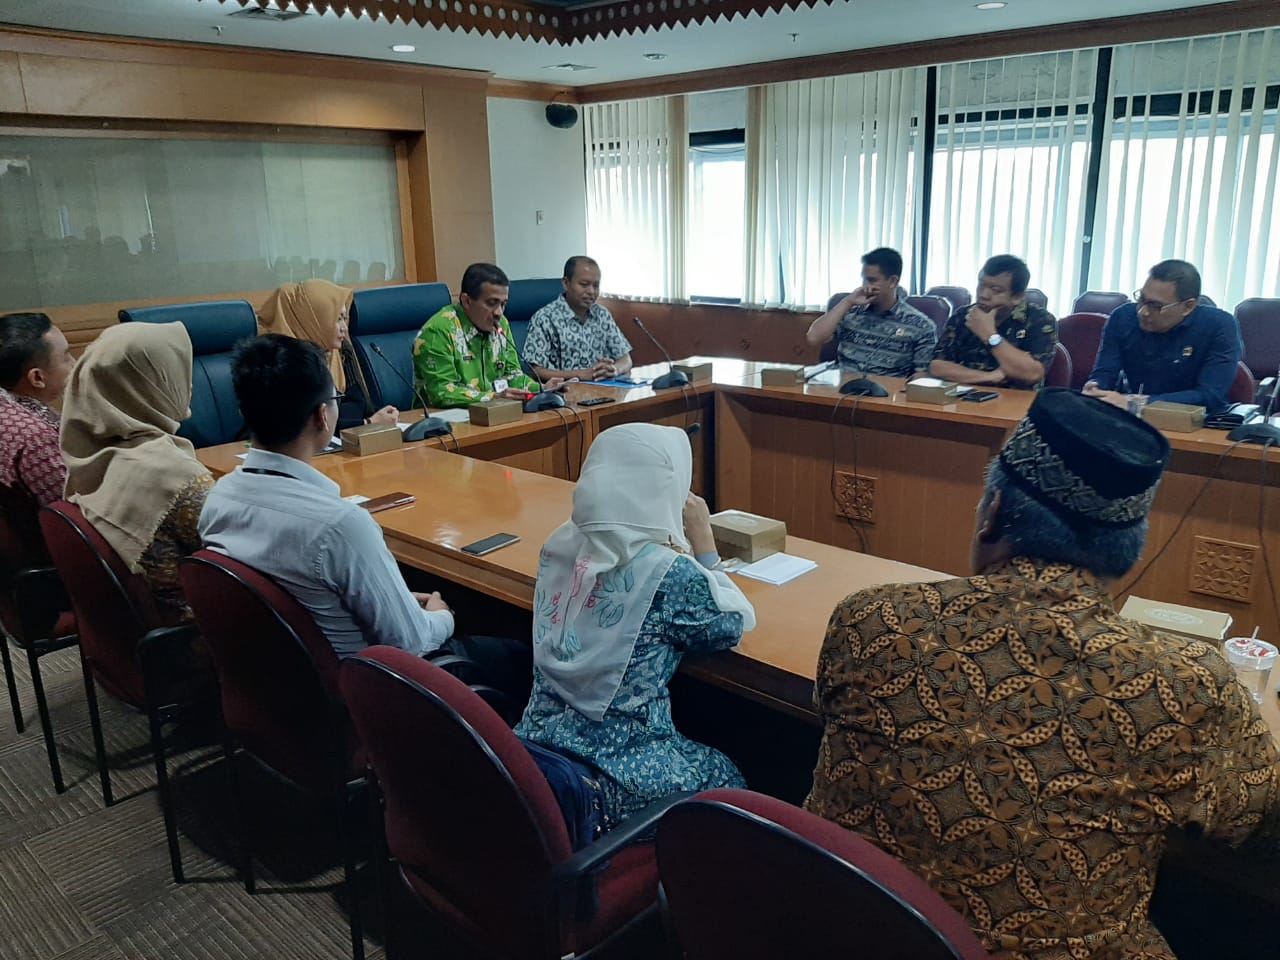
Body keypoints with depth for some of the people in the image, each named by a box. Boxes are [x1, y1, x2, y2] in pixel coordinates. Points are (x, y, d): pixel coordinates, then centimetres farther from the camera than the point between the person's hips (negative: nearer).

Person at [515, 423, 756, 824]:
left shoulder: (559, 545, -2)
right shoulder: (669, 573, -22)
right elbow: (733, 625, -3)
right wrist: (703, 541, 0)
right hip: (617, 777, -6)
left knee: (703, 760, 31)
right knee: (727, 778, 24)